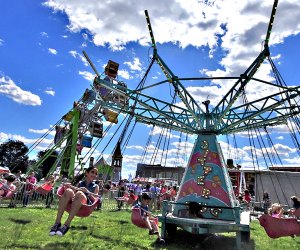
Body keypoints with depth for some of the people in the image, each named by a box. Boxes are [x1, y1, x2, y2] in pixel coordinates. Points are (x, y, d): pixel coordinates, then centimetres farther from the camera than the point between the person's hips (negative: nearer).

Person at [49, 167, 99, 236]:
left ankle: (67, 225, -40)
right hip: (73, 201, 2)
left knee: (80, 194, -36)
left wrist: (87, 191, -7)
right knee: (68, 191, -31)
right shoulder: (80, 183, 31)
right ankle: (57, 223, -35)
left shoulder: (95, 186, 26)